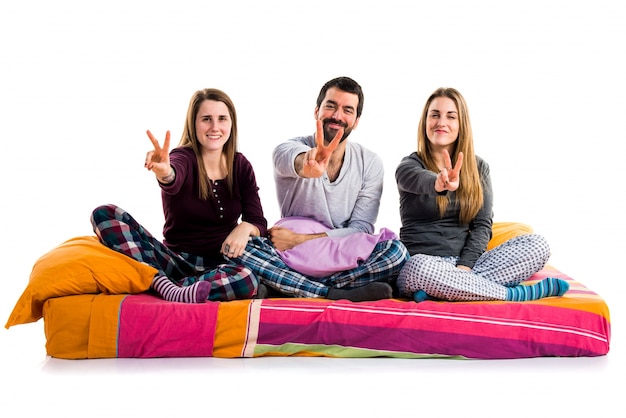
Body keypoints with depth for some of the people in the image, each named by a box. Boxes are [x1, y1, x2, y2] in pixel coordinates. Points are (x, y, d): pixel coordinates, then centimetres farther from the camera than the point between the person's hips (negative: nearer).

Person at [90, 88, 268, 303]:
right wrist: (164, 173, -56)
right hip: (176, 259, -1)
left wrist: (245, 228, -25)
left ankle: (156, 282, -26)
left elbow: (258, 221, -1)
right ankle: (169, 289, -38)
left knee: (247, 281, -37)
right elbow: (172, 183, -32)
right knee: (105, 214, -23)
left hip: (219, 264, 1)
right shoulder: (184, 157, -7)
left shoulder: (241, 165, 3)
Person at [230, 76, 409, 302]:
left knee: (396, 251, -28)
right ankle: (336, 294, -30)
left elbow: (361, 229, -5)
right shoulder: (289, 149, -6)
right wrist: (307, 165, -60)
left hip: (346, 261, 2)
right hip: (292, 260, -1)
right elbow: (295, 160, -34)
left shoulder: (370, 163, 0)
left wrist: (301, 239, -16)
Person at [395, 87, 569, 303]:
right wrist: (439, 184, -51)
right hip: (423, 261, -4)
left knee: (537, 244, -17)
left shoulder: (478, 167, 12)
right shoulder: (410, 165, 0)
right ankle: (517, 293, -25)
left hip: (467, 262, 4)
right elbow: (418, 180, -26)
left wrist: (465, 265, -14)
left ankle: (437, 290, -28)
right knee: (420, 269, -40)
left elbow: (483, 223, 4)